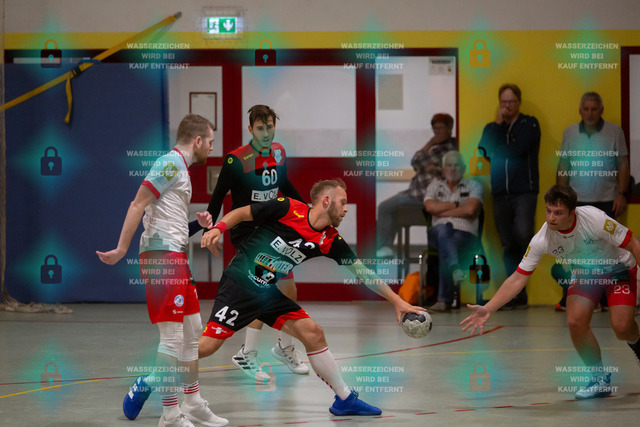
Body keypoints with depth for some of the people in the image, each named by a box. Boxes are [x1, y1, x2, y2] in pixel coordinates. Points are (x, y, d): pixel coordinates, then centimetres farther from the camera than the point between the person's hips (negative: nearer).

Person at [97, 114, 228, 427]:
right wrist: (122, 249, -20)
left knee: (193, 333, 14)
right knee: (172, 338, -9)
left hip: (175, 257, 10)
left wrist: (198, 222, 13)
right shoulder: (171, 163, -10)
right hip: (162, 256, -10)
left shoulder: (181, 167, 20)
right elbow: (138, 205, -16)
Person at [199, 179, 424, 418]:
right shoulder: (288, 209, -15)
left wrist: (397, 301, 4)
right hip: (239, 284, -5)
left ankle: (345, 400, 10)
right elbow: (242, 213, -4)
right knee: (207, 346, -18)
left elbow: (362, 272, 6)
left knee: (313, 334, 0)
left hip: (271, 295, 6)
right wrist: (218, 229, -21)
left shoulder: (331, 242, 0)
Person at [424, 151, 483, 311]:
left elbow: (470, 210, -6)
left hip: (465, 234, -2)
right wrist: (457, 205, 1)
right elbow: (430, 207, 0)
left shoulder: (473, 186, 14)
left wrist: (442, 212, -1)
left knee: (445, 248, -36)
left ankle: (444, 300, -42)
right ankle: (455, 269, -62)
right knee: (443, 229, -37)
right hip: (438, 233, 2)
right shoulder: (435, 186, 22)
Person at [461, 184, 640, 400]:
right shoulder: (542, 240, -24)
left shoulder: (594, 218, -34)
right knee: (575, 321, -18)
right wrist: (488, 309, -27)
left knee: (622, 328, -18)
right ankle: (600, 379, 3)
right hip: (585, 273, 3)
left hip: (618, 268, -3)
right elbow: (518, 278, -19)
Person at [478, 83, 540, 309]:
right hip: (501, 193, 4)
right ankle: (517, 296, 7)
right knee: (508, 246, 3)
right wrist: (497, 124, -4)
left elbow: (518, 149, -12)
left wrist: (497, 149, -1)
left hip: (524, 191, -4)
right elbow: (484, 149, -2)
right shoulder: (492, 127, 17)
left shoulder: (529, 124, 5)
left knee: (522, 233, -27)